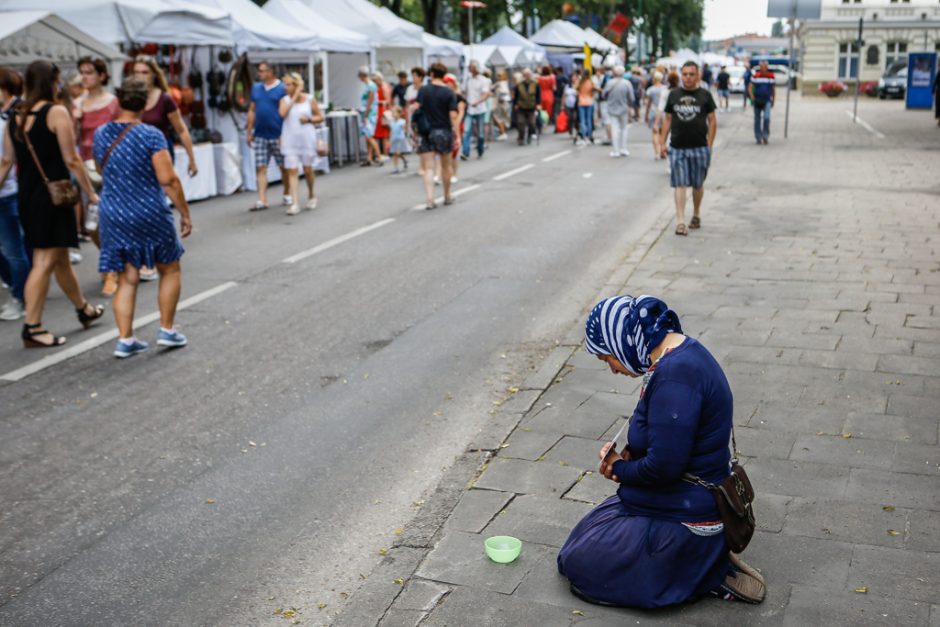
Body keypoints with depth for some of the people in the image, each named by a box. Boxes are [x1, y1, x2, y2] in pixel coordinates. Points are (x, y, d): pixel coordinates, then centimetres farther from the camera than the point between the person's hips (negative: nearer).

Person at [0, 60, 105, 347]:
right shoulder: (57, 113, -10)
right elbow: (71, 160, -12)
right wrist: (91, 193, -6)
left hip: (25, 195, 7)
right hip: (52, 194, -7)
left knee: (60, 257, 18)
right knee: (46, 261, -4)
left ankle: (84, 310, 35)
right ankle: (32, 328, -5)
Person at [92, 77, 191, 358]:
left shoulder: (101, 135, 4)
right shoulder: (151, 135, -13)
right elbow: (168, 180, -17)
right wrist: (185, 213, -10)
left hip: (113, 216, 5)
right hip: (149, 215, -5)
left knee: (127, 278, 10)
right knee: (169, 270, 15)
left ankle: (125, 340, 8)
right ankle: (167, 330, 18)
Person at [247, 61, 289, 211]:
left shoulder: (282, 89, -4)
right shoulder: (256, 88, 10)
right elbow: (252, 110, 13)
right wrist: (249, 132, 9)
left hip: (277, 135, -4)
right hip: (260, 135, 4)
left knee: (284, 167, 8)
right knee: (260, 168, -2)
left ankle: (287, 195, 25)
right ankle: (262, 200, -2)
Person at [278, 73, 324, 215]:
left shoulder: (309, 99, 0)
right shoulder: (285, 100, 2)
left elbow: (320, 117, 6)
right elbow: (282, 113, -18)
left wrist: (309, 119, -13)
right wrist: (294, 98, -14)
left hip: (307, 138, -1)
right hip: (290, 140, 1)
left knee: (307, 169, 8)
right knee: (292, 171, -7)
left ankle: (311, 195, 34)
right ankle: (295, 204, -9)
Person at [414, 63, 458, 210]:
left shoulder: (423, 90, -2)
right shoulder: (449, 93, -4)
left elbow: (416, 109, -11)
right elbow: (453, 116, -9)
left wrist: (416, 129, -1)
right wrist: (456, 135, -6)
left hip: (426, 132, 0)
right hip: (444, 132, 0)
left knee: (428, 168, -1)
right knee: (446, 166, 17)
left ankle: (430, 200, -13)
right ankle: (447, 196, 31)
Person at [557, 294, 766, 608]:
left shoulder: (674, 376, -28)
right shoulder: (682, 350, 3)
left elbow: (664, 466, -29)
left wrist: (621, 470, -9)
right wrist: (628, 454, 0)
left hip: (684, 520, -10)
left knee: (578, 565, -3)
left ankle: (710, 573, -2)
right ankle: (707, 557, 13)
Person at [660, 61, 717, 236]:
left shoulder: (705, 95, 1)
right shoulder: (674, 95, 7)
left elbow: (712, 121, 2)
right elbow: (667, 119, 12)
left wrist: (709, 145, -4)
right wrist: (663, 142, 5)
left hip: (699, 148, -1)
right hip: (677, 148, 1)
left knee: (698, 184, 11)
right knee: (679, 184, -5)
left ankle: (696, 214, 31)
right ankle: (680, 221, -7)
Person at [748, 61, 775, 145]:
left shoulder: (771, 76, 1)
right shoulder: (755, 76, -1)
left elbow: (774, 89, 11)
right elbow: (750, 87, 3)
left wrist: (773, 100, 12)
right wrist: (752, 98, -9)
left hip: (767, 101, -1)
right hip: (757, 102, 1)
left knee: (766, 117, -19)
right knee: (757, 120, 6)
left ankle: (765, 136, -10)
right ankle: (758, 137, 17)